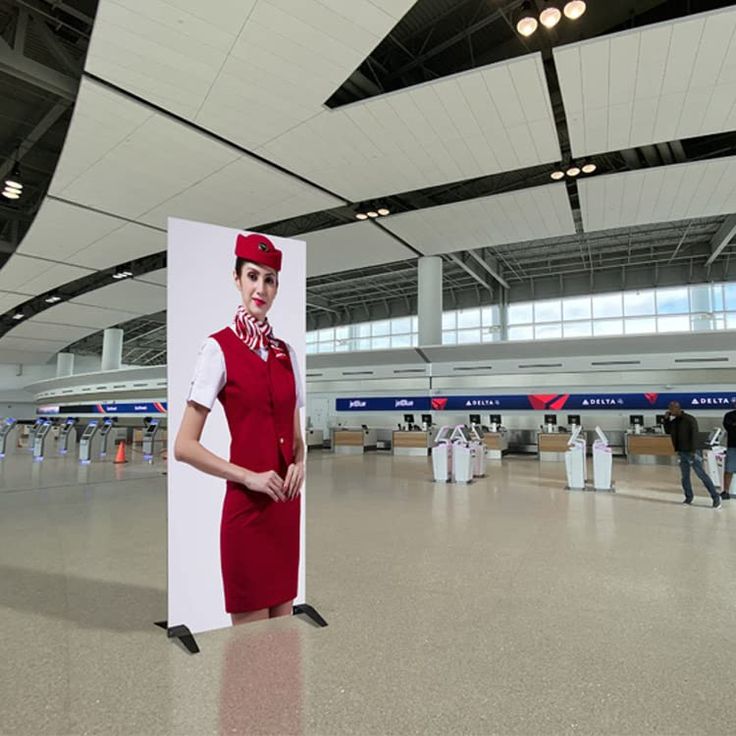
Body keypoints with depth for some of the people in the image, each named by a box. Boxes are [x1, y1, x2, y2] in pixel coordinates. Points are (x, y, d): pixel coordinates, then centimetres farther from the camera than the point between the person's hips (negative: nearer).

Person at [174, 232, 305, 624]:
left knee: (284, 627, 18)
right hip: (246, 506, -6)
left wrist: (299, 464, -3)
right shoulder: (219, 347, -8)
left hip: (287, 504, 6)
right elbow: (184, 446, -11)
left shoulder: (285, 352, 9)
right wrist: (249, 477, -15)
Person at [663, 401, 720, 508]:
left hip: (692, 452, -6)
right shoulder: (674, 421, 7)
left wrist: (693, 451, -22)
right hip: (681, 453, 6)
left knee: (702, 475, -4)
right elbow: (668, 431, 17)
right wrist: (666, 419, 4)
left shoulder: (689, 419, -13)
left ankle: (716, 497, 4)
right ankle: (688, 497, 19)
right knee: (685, 477, 9)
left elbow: (694, 435, -17)